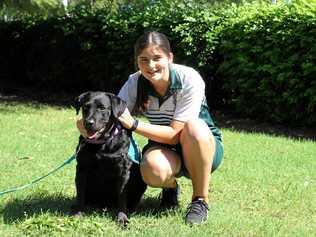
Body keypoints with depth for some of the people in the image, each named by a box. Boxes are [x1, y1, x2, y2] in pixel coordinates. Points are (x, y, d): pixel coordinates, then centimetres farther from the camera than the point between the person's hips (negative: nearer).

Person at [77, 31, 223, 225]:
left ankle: (201, 200, -18)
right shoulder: (135, 83, -11)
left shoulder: (189, 80, -23)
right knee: (153, 169, -35)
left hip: (205, 145, -2)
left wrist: (134, 124, -34)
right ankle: (170, 187, 5)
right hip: (166, 150, 2)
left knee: (194, 126, -37)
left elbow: (175, 134, -25)